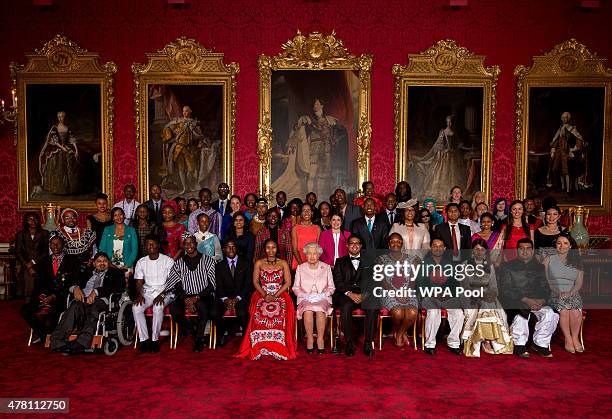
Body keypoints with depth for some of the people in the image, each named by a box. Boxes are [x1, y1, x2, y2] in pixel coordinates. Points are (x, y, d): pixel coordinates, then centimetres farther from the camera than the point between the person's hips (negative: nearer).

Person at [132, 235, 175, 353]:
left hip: (164, 292, -3)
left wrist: (162, 295, -19)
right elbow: (139, 283, 7)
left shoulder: (168, 261, 0)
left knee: (158, 307, -34)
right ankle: (144, 339, -17)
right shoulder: (141, 262, 10)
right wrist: (139, 295, -13)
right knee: (136, 308, -26)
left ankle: (154, 340, -21)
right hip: (147, 292, 3)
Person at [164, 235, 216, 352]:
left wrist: (197, 297, -14)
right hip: (185, 296, 3)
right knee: (173, 308, -28)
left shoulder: (207, 260, 4)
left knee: (202, 306, -36)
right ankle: (193, 334, -7)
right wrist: (186, 300, -14)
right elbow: (177, 285, 4)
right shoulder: (179, 263, 11)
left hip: (203, 295, -3)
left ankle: (199, 338, -17)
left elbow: (211, 284, -2)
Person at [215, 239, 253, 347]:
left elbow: (248, 284, 0)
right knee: (215, 313, -26)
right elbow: (219, 286, 3)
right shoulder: (219, 265, 12)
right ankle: (220, 337, 0)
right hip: (225, 297, 2)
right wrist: (225, 299, -15)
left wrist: (237, 298, -13)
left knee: (242, 313, -32)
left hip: (241, 297, -2)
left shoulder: (247, 263, 7)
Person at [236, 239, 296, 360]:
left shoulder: (283, 263, 12)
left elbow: (288, 282, 3)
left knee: (279, 312, -33)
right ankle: (260, 348, -26)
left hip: (280, 295, -1)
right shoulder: (259, 263, 15)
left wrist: (275, 295, -11)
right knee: (260, 312, -32)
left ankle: (278, 348, -27)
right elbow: (255, 282, 7)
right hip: (262, 295, 1)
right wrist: (264, 294, -11)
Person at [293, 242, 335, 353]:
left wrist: (322, 294, -10)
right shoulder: (300, 268, 9)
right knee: (308, 311, -33)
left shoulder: (326, 267, 9)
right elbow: (295, 288, 8)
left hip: (322, 298, 0)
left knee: (320, 311, -33)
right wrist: (306, 295, -9)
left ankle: (320, 339, -19)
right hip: (305, 299, 0)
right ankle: (309, 339, -19)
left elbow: (331, 288, 9)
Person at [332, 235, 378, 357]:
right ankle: (349, 344, -22)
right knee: (346, 307, -33)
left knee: (373, 308, -31)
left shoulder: (368, 261, 20)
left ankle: (368, 343, -21)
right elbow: (338, 282, 6)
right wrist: (350, 293, -11)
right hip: (346, 295, -1)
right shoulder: (340, 262, 19)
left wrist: (363, 295, -9)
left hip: (365, 294, 1)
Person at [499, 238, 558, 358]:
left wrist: (542, 300, -12)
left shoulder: (539, 267, 17)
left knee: (551, 314, -24)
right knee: (522, 312, -35)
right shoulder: (509, 267, 4)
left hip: (536, 301, 4)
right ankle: (520, 345, -17)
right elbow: (504, 290, -6)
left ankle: (540, 343, -5)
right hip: (514, 301, -3)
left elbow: (546, 289, 12)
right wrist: (525, 300, -18)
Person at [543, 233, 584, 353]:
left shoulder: (576, 261, 15)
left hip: (572, 293, 1)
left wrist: (570, 292, -11)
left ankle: (575, 338, -9)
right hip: (554, 294, -1)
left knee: (576, 312, -28)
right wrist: (557, 291, -12)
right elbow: (545, 280, 3)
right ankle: (568, 339, -15)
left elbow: (579, 283, 8)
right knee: (563, 310, -30)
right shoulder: (548, 260, 10)